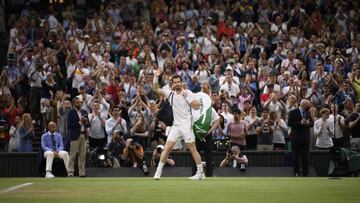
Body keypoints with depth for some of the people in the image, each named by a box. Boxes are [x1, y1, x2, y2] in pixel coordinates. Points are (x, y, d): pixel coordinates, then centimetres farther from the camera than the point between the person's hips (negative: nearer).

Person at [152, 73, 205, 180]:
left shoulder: (188, 93, 0)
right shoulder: (170, 94, 11)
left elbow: (197, 106, -6)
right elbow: (156, 89, 8)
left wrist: (187, 97, -14)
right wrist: (156, 77, -4)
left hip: (186, 125, -3)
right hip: (175, 125, 4)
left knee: (192, 148, -6)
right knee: (168, 147, -6)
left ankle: (200, 172, -1)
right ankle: (158, 171, -3)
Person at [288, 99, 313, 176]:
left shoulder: (307, 113, 13)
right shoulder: (293, 112, -5)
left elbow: (312, 123, 14)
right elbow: (290, 123, -14)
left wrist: (308, 123, -9)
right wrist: (300, 123, -21)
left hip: (305, 137, 5)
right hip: (296, 137, -5)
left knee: (305, 155, 3)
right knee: (296, 156, 1)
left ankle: (305, 172, 7)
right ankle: (296, 172, 7)